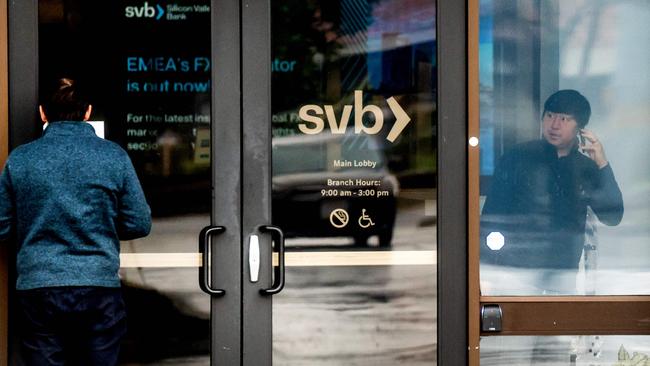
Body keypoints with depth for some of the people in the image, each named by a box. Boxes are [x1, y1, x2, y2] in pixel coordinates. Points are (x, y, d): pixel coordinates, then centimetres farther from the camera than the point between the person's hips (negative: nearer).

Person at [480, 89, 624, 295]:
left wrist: (603, 166, -8)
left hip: (563, 277, 3)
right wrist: (487, 274, -9)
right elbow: (492, 215, -2)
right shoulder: (517, 158, -1)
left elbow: (612, 217, 1)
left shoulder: (587, 168, 8)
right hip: (515, 274, -3)